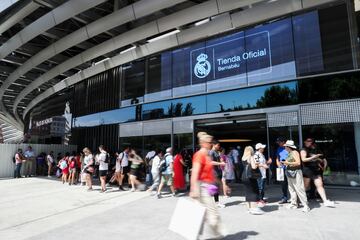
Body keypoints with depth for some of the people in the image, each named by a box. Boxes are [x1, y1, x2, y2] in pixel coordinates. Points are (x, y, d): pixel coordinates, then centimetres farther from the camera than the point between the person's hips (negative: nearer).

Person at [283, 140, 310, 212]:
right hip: (290, 173, 9)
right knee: (291, 189, 11)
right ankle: (293, 204, 19)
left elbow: (298, 163, -20)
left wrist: (288, 163, -21)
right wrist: (286, 163, 10)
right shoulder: (289, 153, 15)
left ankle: (305, 205, -2)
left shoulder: (295, 152, -11)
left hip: (296, 173, -9)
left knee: (299, 189, -8)